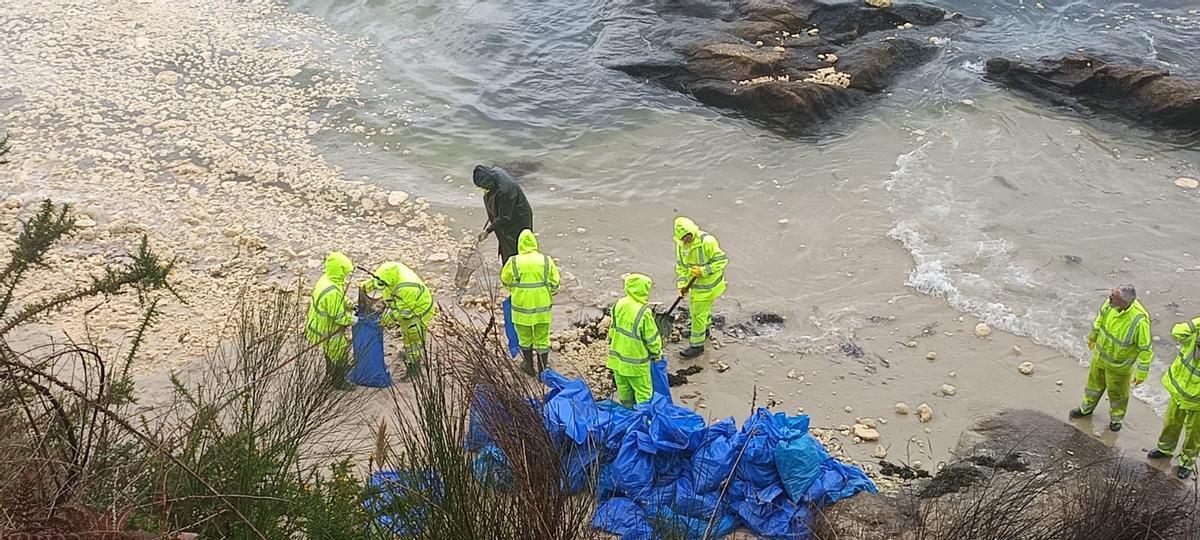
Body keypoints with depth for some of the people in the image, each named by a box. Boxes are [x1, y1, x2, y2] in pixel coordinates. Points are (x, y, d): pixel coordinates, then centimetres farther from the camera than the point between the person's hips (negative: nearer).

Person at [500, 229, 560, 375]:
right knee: (542, 338, 13)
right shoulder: (546, 261, -4)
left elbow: (505, 282, 7)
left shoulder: (513, 262, -7)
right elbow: (555, 283, 1)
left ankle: (528, 365, 30)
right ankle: (542, 368, 21)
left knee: (525, 338, 18)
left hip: (521, 304, -1)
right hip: (542, 306, 1)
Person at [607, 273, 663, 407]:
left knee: (623, 386, 24)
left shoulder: (618, 305, -7)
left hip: (617, 355, 7)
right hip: (636, 360, -7)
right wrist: (657, 351, 2)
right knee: (643, 391, 11)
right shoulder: (644, 312, -27)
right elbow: (651, 336, -16)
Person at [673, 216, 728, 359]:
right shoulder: (680, 244, -6)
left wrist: (703, 271, -28)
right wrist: (682, 284, -10)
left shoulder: (707, 241, -28)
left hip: (707, 284, -7)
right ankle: (704, 329, 53)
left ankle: (697, 344, 11)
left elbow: (722, 260, -22)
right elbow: (680, 266, 2)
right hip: (695, 282, 7)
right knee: (703, 307, 28)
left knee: (698, 313, -1)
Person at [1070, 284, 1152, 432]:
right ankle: (1087, 408, 54)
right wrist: (1093, 336, 17)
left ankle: (1116, 418, 49)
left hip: (1119, 365, -5)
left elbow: (1145, 349, -25)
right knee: (1094, 383, 28)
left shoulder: (1139, 320, -39)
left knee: (1117, 392, 21)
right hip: (1099, 356, 5)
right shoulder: (1110, 303, -24)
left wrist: (1142, 373, -15)